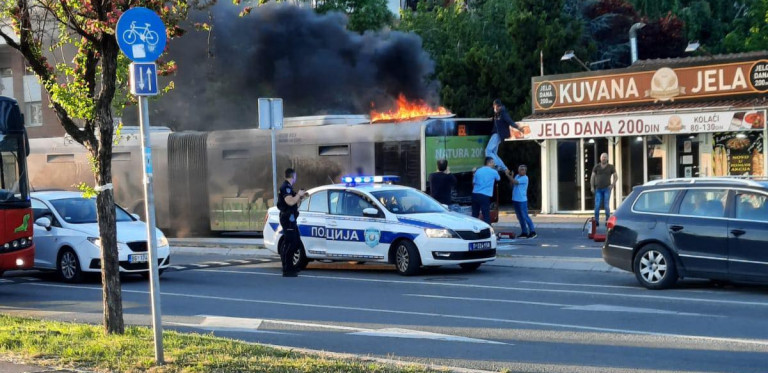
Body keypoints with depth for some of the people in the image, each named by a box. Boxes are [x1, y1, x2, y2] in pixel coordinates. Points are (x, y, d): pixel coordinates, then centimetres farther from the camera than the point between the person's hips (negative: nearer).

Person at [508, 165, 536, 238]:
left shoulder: (525, 178, -11)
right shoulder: (517, 176, 12)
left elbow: (515, 182, -20)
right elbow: (512, 185, 9)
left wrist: (508, 175, -15)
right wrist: (511, 176, -3)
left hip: (522, 200, -8)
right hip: (515, 199, 8)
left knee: (525, 216, -8)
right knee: (520, 217, 10)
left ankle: (532, 232, -3)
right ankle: (524, 232, 16)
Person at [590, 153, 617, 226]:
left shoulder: (611, 167, 5)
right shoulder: (596, 167, 7)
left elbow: (616, 177, 10)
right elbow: (592, 177, 8)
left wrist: (612, 184, -6)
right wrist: (592, 187, -2)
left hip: (607, 188, -1)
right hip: (598, 189, 1)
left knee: (607, 205, -6)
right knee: (597, 205, -6)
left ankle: (608, 221, 1)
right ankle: (596, 221, -2)